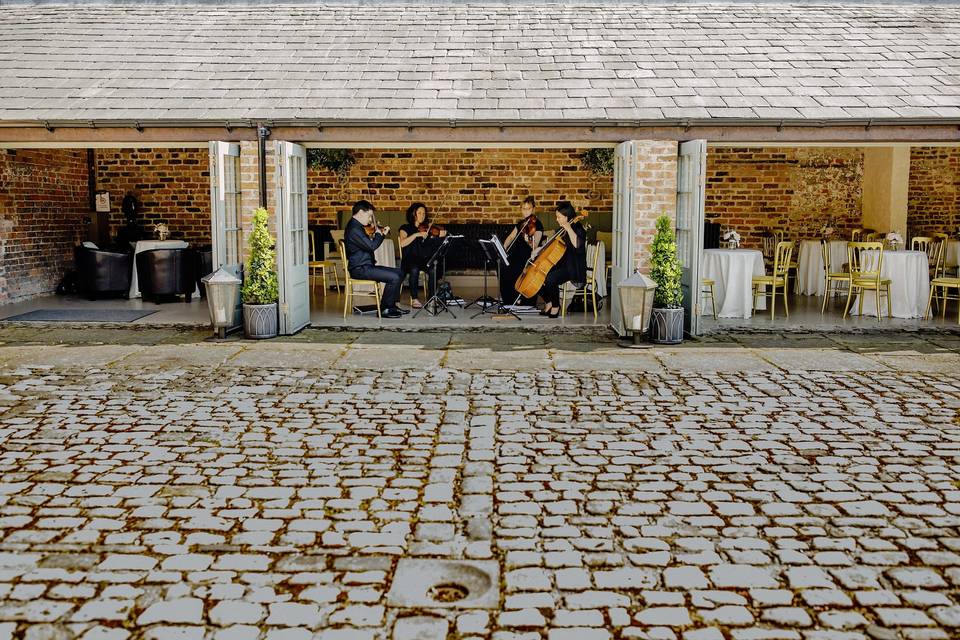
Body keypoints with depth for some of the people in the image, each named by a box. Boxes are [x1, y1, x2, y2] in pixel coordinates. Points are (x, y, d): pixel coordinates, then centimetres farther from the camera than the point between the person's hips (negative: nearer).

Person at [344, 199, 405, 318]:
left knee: (398, 272, 13)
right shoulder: (353, 229, -19)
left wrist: (381, 233, 12)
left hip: (366, 266, 11)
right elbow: (371, 246, -25)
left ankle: (392, 305, 16)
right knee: (393, 277, -20)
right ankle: (384, 309, -8)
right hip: (360, 269, -11)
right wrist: (379, 234, -8)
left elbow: (369, 244, 21)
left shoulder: (358, 227, 15)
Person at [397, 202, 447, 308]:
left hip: (425, 259, 2)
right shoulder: (406, 228, 10)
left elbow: (433, 244, 0)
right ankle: (414, 299, -25)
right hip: (411, 259, -2)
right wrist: (416, 234, -17)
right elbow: (402, 243, -10)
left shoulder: (427, 228, 16)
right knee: (414, 269, -36)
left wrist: (439, 236, -19)